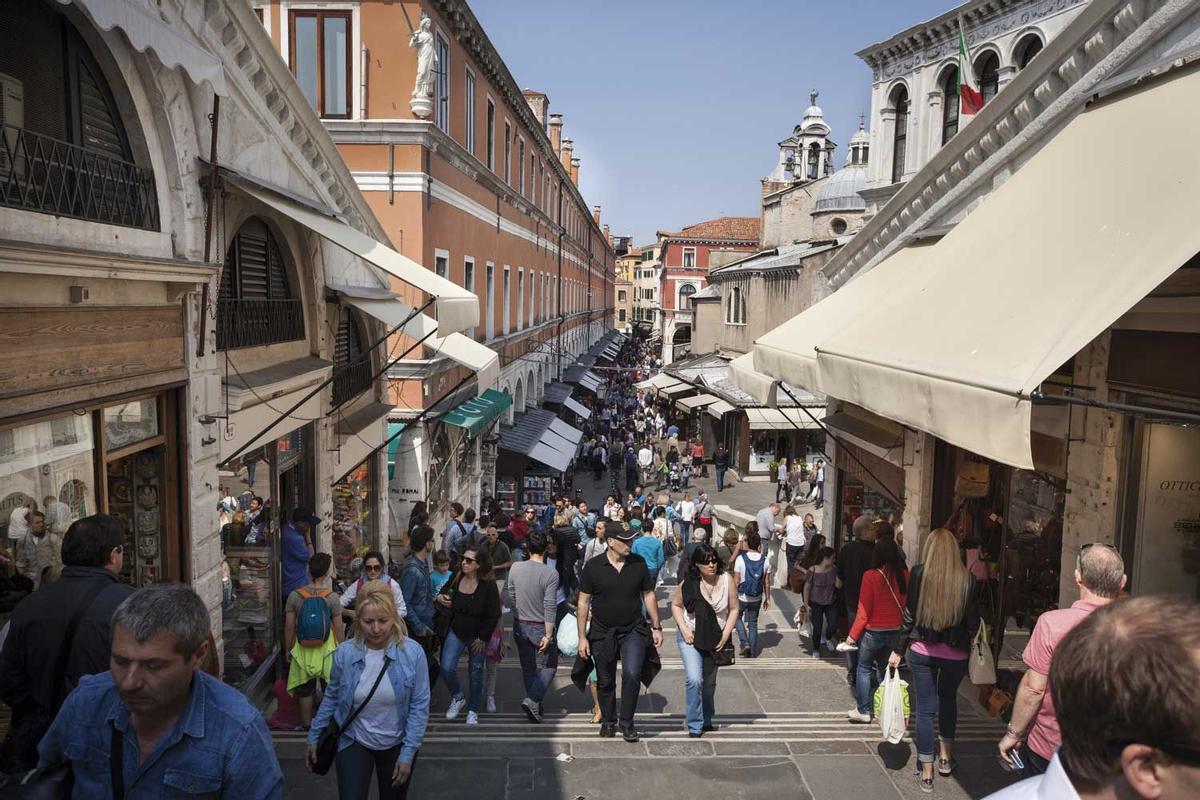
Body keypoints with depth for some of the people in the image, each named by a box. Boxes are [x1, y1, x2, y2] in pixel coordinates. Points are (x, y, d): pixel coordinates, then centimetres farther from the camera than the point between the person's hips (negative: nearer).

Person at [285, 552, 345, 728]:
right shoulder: (332, 598, -14)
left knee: (305, 690, 17)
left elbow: (289, 627, -5)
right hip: (327, 650, -1)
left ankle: (306, 723, 29)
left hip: (302, 650, 1)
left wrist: (288, 649, 8)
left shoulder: (295, 596, -10)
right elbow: (338, 628, -9)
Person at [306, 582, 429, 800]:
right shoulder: (344, 652, -14)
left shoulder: (413, 652, -19)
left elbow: (419, 706, -15)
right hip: (354, 742, 0)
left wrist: (408, 753, -16)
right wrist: (314, 737, 5)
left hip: (397, 744, 0)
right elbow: (331, 698, 1)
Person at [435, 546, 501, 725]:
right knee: (447, 668, -10)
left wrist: (482, 638, -9)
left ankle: (473, 710, 29)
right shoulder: (456, 579, -8)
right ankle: (457, 698, 19)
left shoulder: (488, 585, -17)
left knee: (475, 673, 8)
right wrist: (439, 598, -14)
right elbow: (444, 592, 11)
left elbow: (494, 615, -13)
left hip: (478, 636, -3)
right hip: (456, 632, 3)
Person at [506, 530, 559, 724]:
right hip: (540, 627, -4)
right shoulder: (551, 574, -18)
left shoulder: (515, 568, -6)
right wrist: (548, 635, -14)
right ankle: (532, 700, -4)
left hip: (519, 626, 4)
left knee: (528, 668, 18)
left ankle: (535, 706, 25)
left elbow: (511, 598, 5)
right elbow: (550, 607, -18)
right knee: (548, 666, 12)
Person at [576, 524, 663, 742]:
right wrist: (582, 637, -6)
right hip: (602, 632, 0)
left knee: (632, 674, -16)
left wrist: (656, 627, 7)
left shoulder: (638, 563, -2)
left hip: (633, 630, 0)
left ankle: (626, 722, 4)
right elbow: (583, 602, -4)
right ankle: (608, 721, 35)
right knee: (605, 681, 11)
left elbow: (648, 595, 7)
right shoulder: (593, 567, -8)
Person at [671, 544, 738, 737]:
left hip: (715, 639, 3)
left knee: (709, 683, 18)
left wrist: (725, 635, -9)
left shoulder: (726, 580, -11)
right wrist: (683, 629, -11)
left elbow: (733, 609, -3)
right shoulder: (689, 583, -15)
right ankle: (695, 726, -4)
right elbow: (676, 605, 0)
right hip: (690, 637, -3)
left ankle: (706, 720, 39)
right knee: (694, 680, -18)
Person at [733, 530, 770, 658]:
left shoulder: (741, 558, -16)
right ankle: (752, 651, 20)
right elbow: (767, 583, 0)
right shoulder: (765, 561, -6)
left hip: (742, 596, -3)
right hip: (757, 598, 3)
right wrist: (767, 598, 12)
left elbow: (737, 581, -11)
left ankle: (745, 643, 7)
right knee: (753, 623, 16)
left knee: (737, 617, 22)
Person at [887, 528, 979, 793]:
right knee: (948, 700, 25)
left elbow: (909, 614, -6)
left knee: (926, 707, 8)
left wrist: (897, 649, 2)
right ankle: (945, 757, 36)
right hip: (956, 652, 1)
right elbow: (973, 620, -3)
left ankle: (926, 773, 13)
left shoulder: (920, 573, -9)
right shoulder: (966, 578, -8)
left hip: (923, 650, -1)